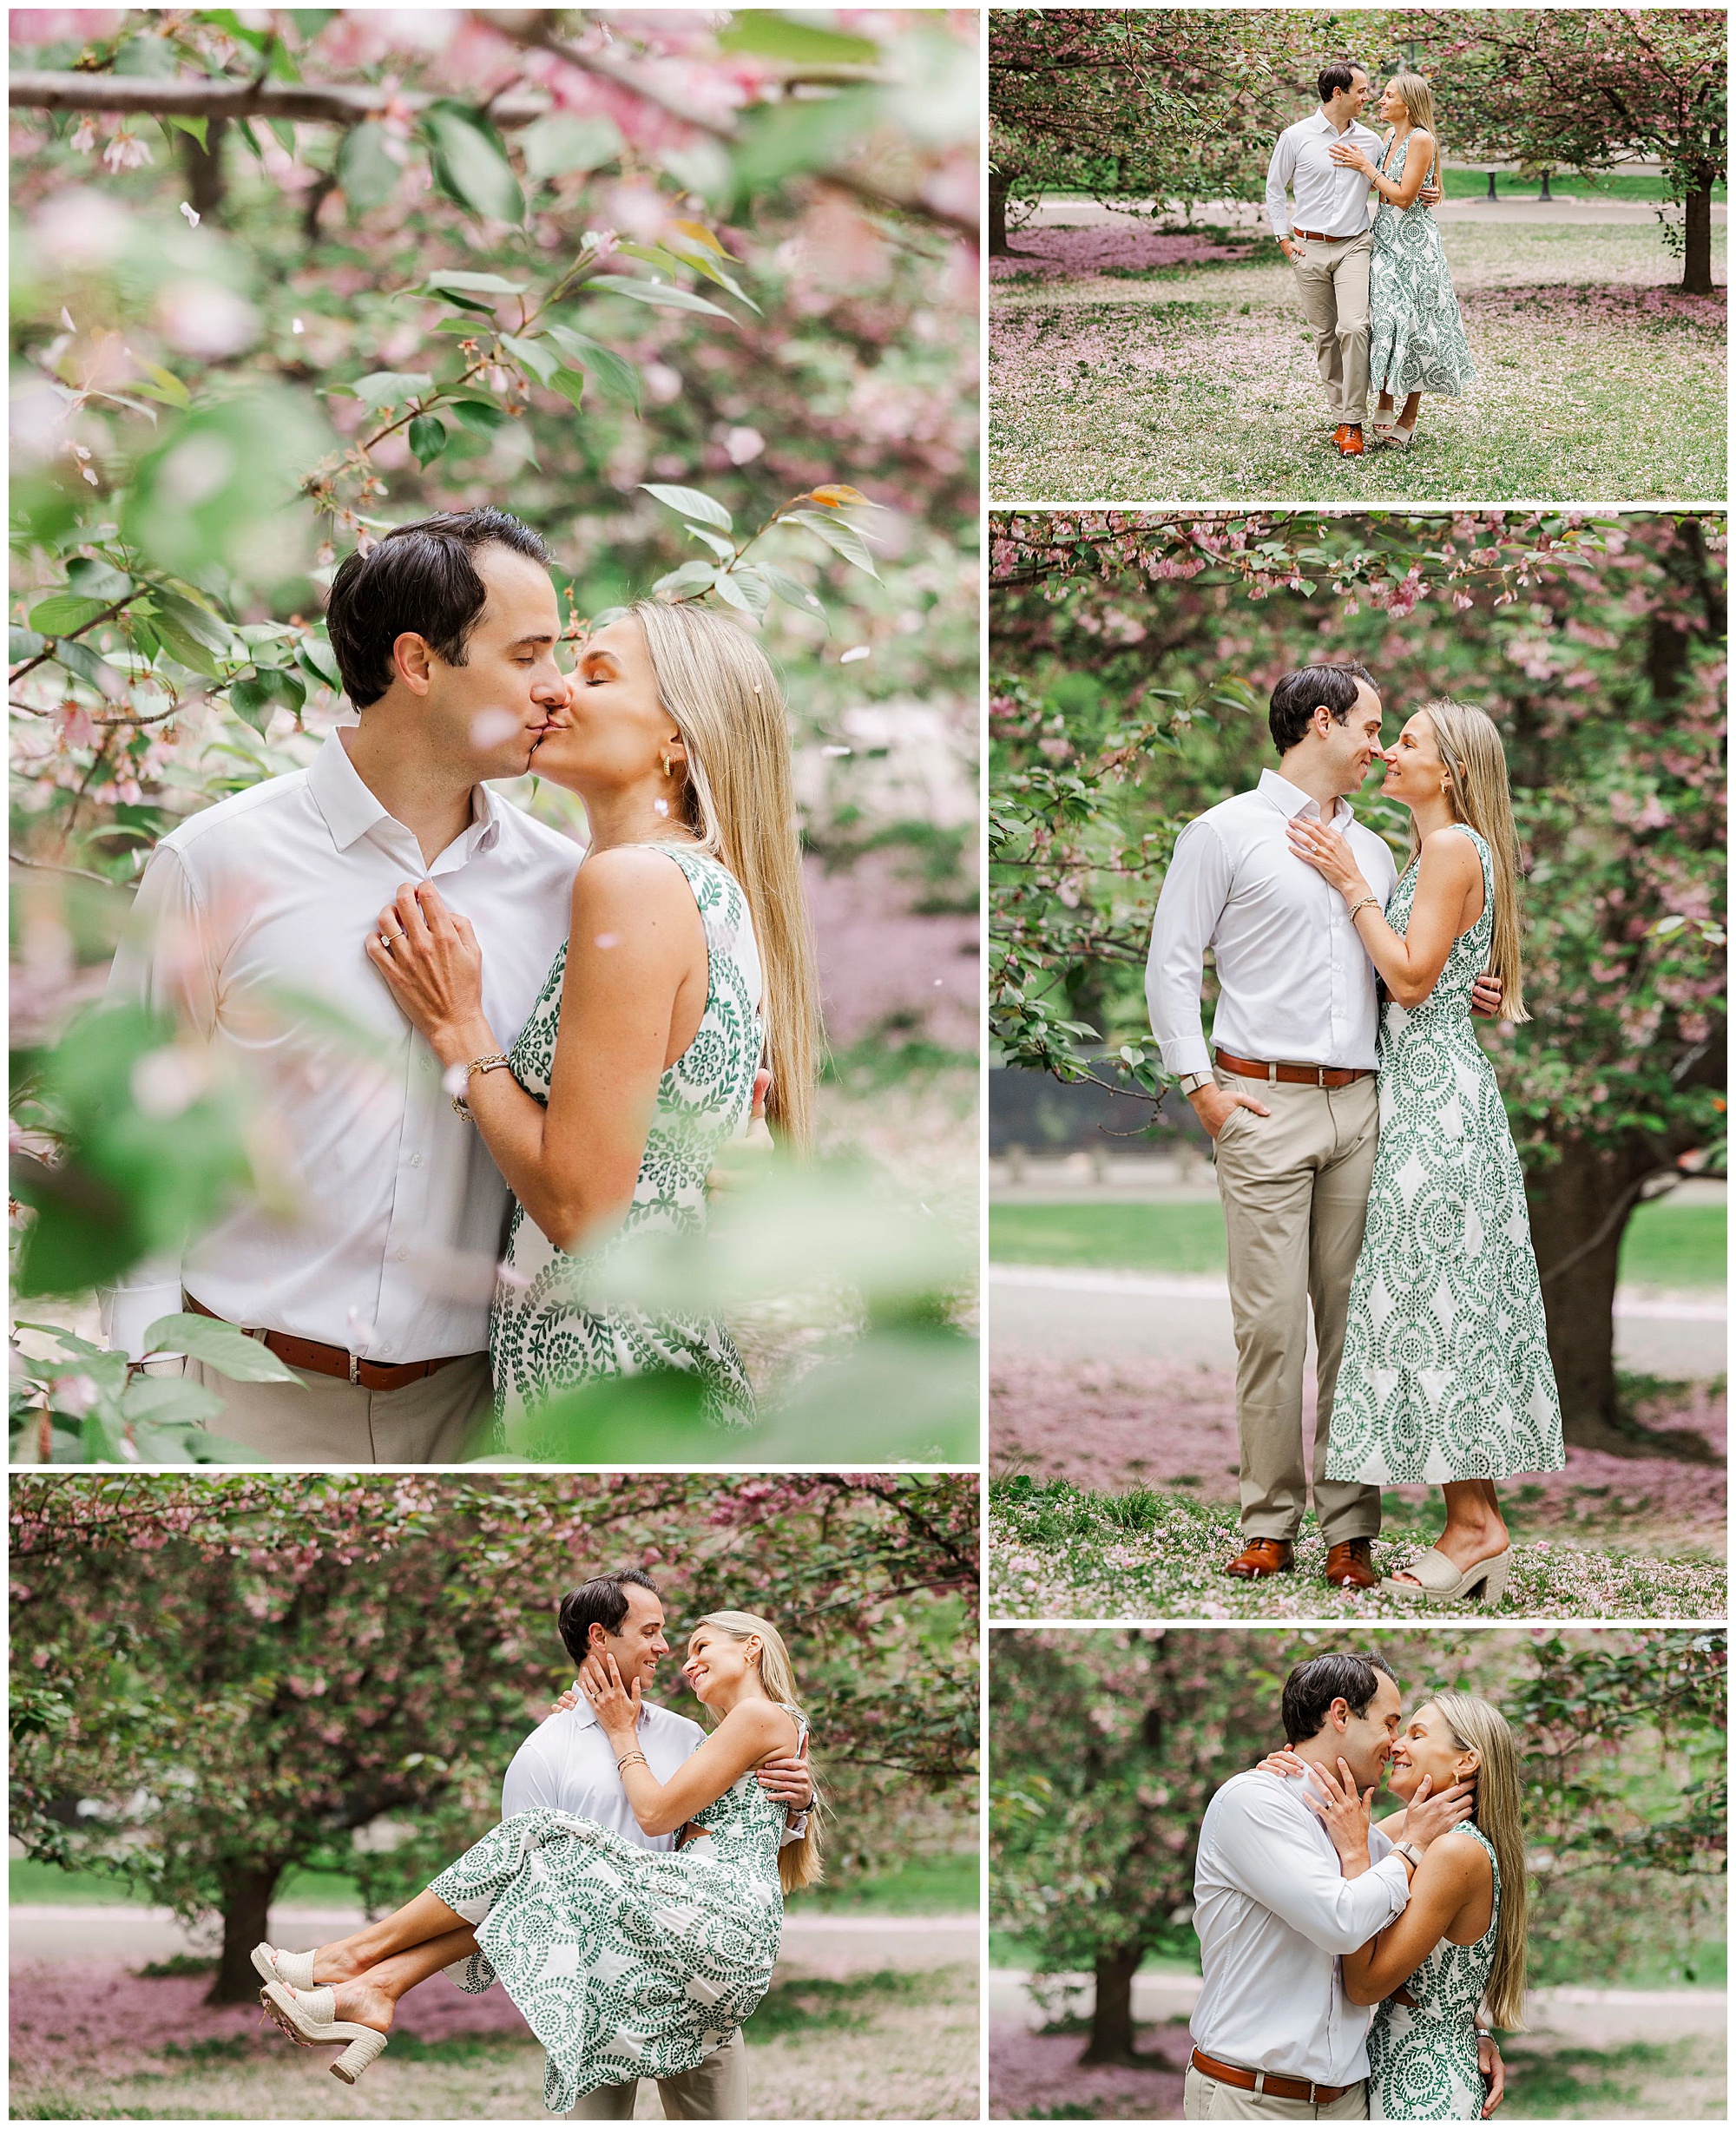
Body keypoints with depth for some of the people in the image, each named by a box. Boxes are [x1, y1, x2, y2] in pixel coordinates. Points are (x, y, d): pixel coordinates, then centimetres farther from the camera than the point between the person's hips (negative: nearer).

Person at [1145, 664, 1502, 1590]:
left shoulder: (1373, 848, 20)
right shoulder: (1225, 834, 2)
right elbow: (1171, 966, 0)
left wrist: (1461, 994, 5)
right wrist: (1202, 1086, -7)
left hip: (1360, 1107, 5)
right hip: (1265, 1105, -5)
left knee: (1355, 1315, 2)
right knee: (1271, 1320, -6)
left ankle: (1351, 1529, 5)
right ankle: (1270, 1524, 1)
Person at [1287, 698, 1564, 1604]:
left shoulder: (1453, 847, -12)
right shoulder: (1437, 849, 19)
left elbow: (1412, 976, -17)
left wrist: (1353, 883, -12)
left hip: (1437, 1095, -10)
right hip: (1429, 1090, 10)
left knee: (1434, 1295, -9)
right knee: (1448, 1300, 8)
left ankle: (1473, 1526, -8)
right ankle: (1477, 1523, 8)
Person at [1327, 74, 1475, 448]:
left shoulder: (1421, 139, -13)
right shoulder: (1390, 135, 12)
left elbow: (1403, 196, -16)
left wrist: (1365, 166, -12)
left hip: (1414, 243, -8)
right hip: (1384, 240, 8)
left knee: (1413, 325, -2)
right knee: (1383, 321, 2)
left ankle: (1409, 416, 5)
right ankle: (1384, 404, 9)